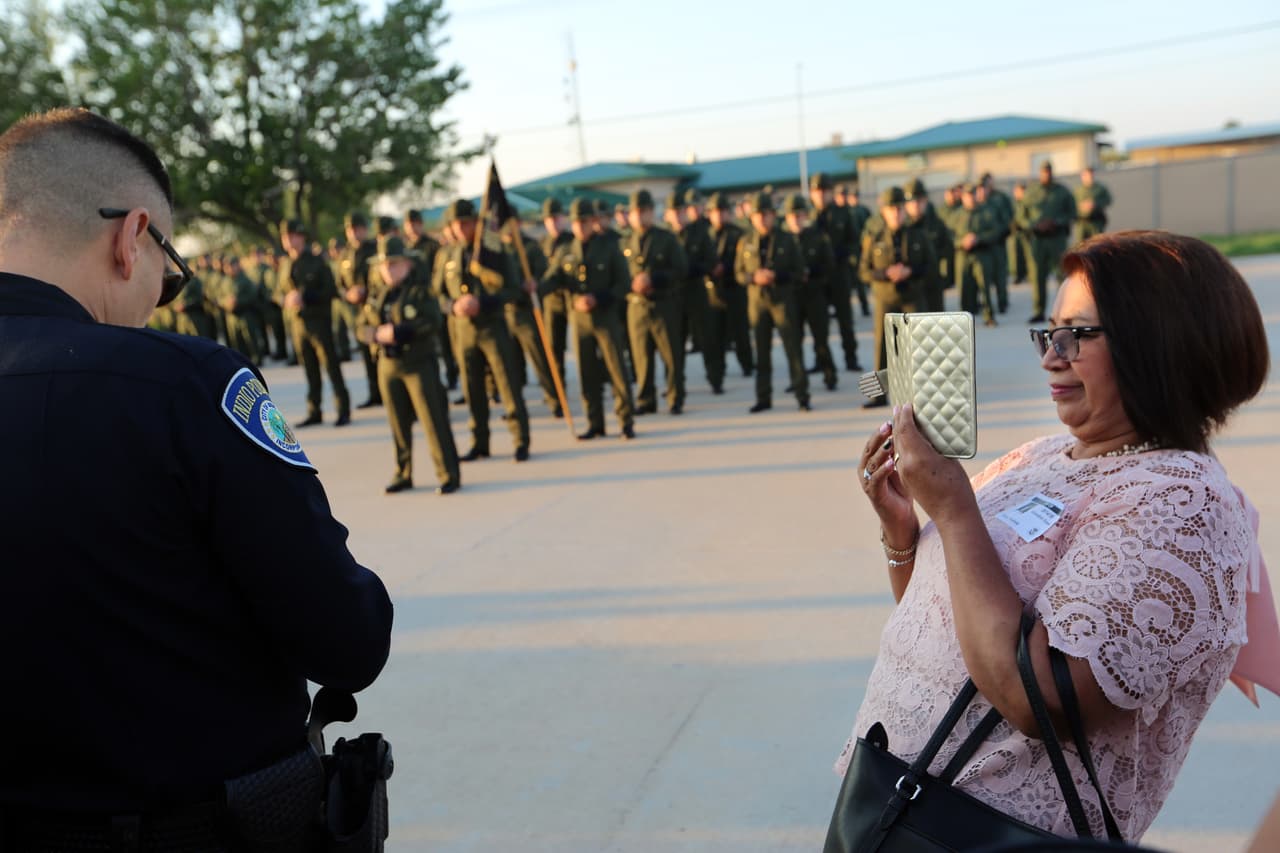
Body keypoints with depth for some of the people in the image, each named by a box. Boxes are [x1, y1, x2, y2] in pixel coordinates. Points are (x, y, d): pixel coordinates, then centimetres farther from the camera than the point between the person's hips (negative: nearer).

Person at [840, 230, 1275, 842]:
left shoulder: (1180, 501, -18)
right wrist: (900, 525, -5)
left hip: (1002, 831, -6)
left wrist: (952, 508, -23)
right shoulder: (1040, 456, 5)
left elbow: (1042, 699, -26)